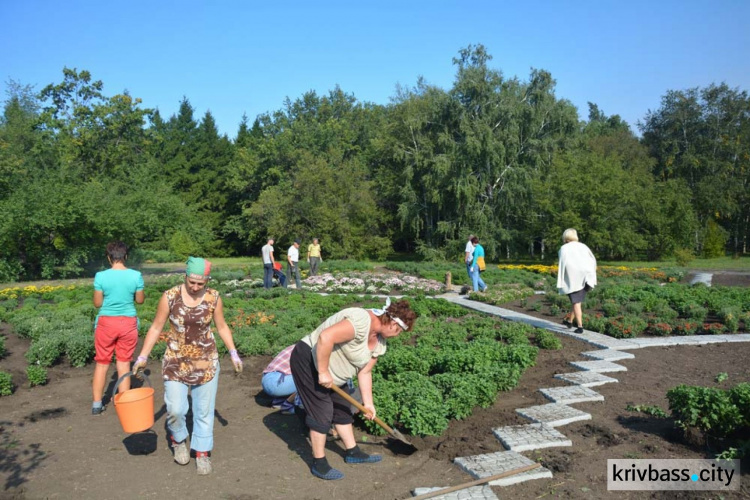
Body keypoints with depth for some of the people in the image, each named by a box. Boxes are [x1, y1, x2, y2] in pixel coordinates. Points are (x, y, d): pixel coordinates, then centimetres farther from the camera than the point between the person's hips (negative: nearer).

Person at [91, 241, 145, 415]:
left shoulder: (101, 276, -10)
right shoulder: (136, 276, -8)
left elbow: (97, 303, -3)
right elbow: (140, 300, 3)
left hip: (106, 322, 0)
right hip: (128, 322, 1)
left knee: (102, 363, 13)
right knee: (124, 363, 11)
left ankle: (97, 404, 22)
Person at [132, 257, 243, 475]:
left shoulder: (213, 298, -7)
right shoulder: (170, 297, -10)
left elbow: (222, 327, 5)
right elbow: (156, 328, -2)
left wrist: (233, 353, -2)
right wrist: (143, 357, -6)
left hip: (206, 362, 1)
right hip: (176, 362, -1)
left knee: (204, 410, 6)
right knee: (175, 409, -3)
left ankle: (202, 453, 25)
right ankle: (178, 439, 30)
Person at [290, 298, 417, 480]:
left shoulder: (379, 341, 2)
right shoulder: (361, 321, -30)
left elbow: (365, 372, 7)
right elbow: (325, 337, -38)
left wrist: (368, 403, 6)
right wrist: (323, 372, -30)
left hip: (331, 370, 10)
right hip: (308, 361, -10)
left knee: (342, 410, 16)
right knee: (322, 414, -3)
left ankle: (352, 453, 30)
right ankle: (319, 465, 11)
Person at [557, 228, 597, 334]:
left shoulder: (564, 248, -1)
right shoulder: (583, 246, 12)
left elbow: (562, 265, -7)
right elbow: (593, 260, 14)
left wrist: (560, 284, -6)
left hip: (573, 279, -4)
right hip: (586, 277, 4)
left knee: (576, 303, 1)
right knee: (577, 301, 19)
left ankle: (580, 327, -5)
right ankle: (569, 321, 29)